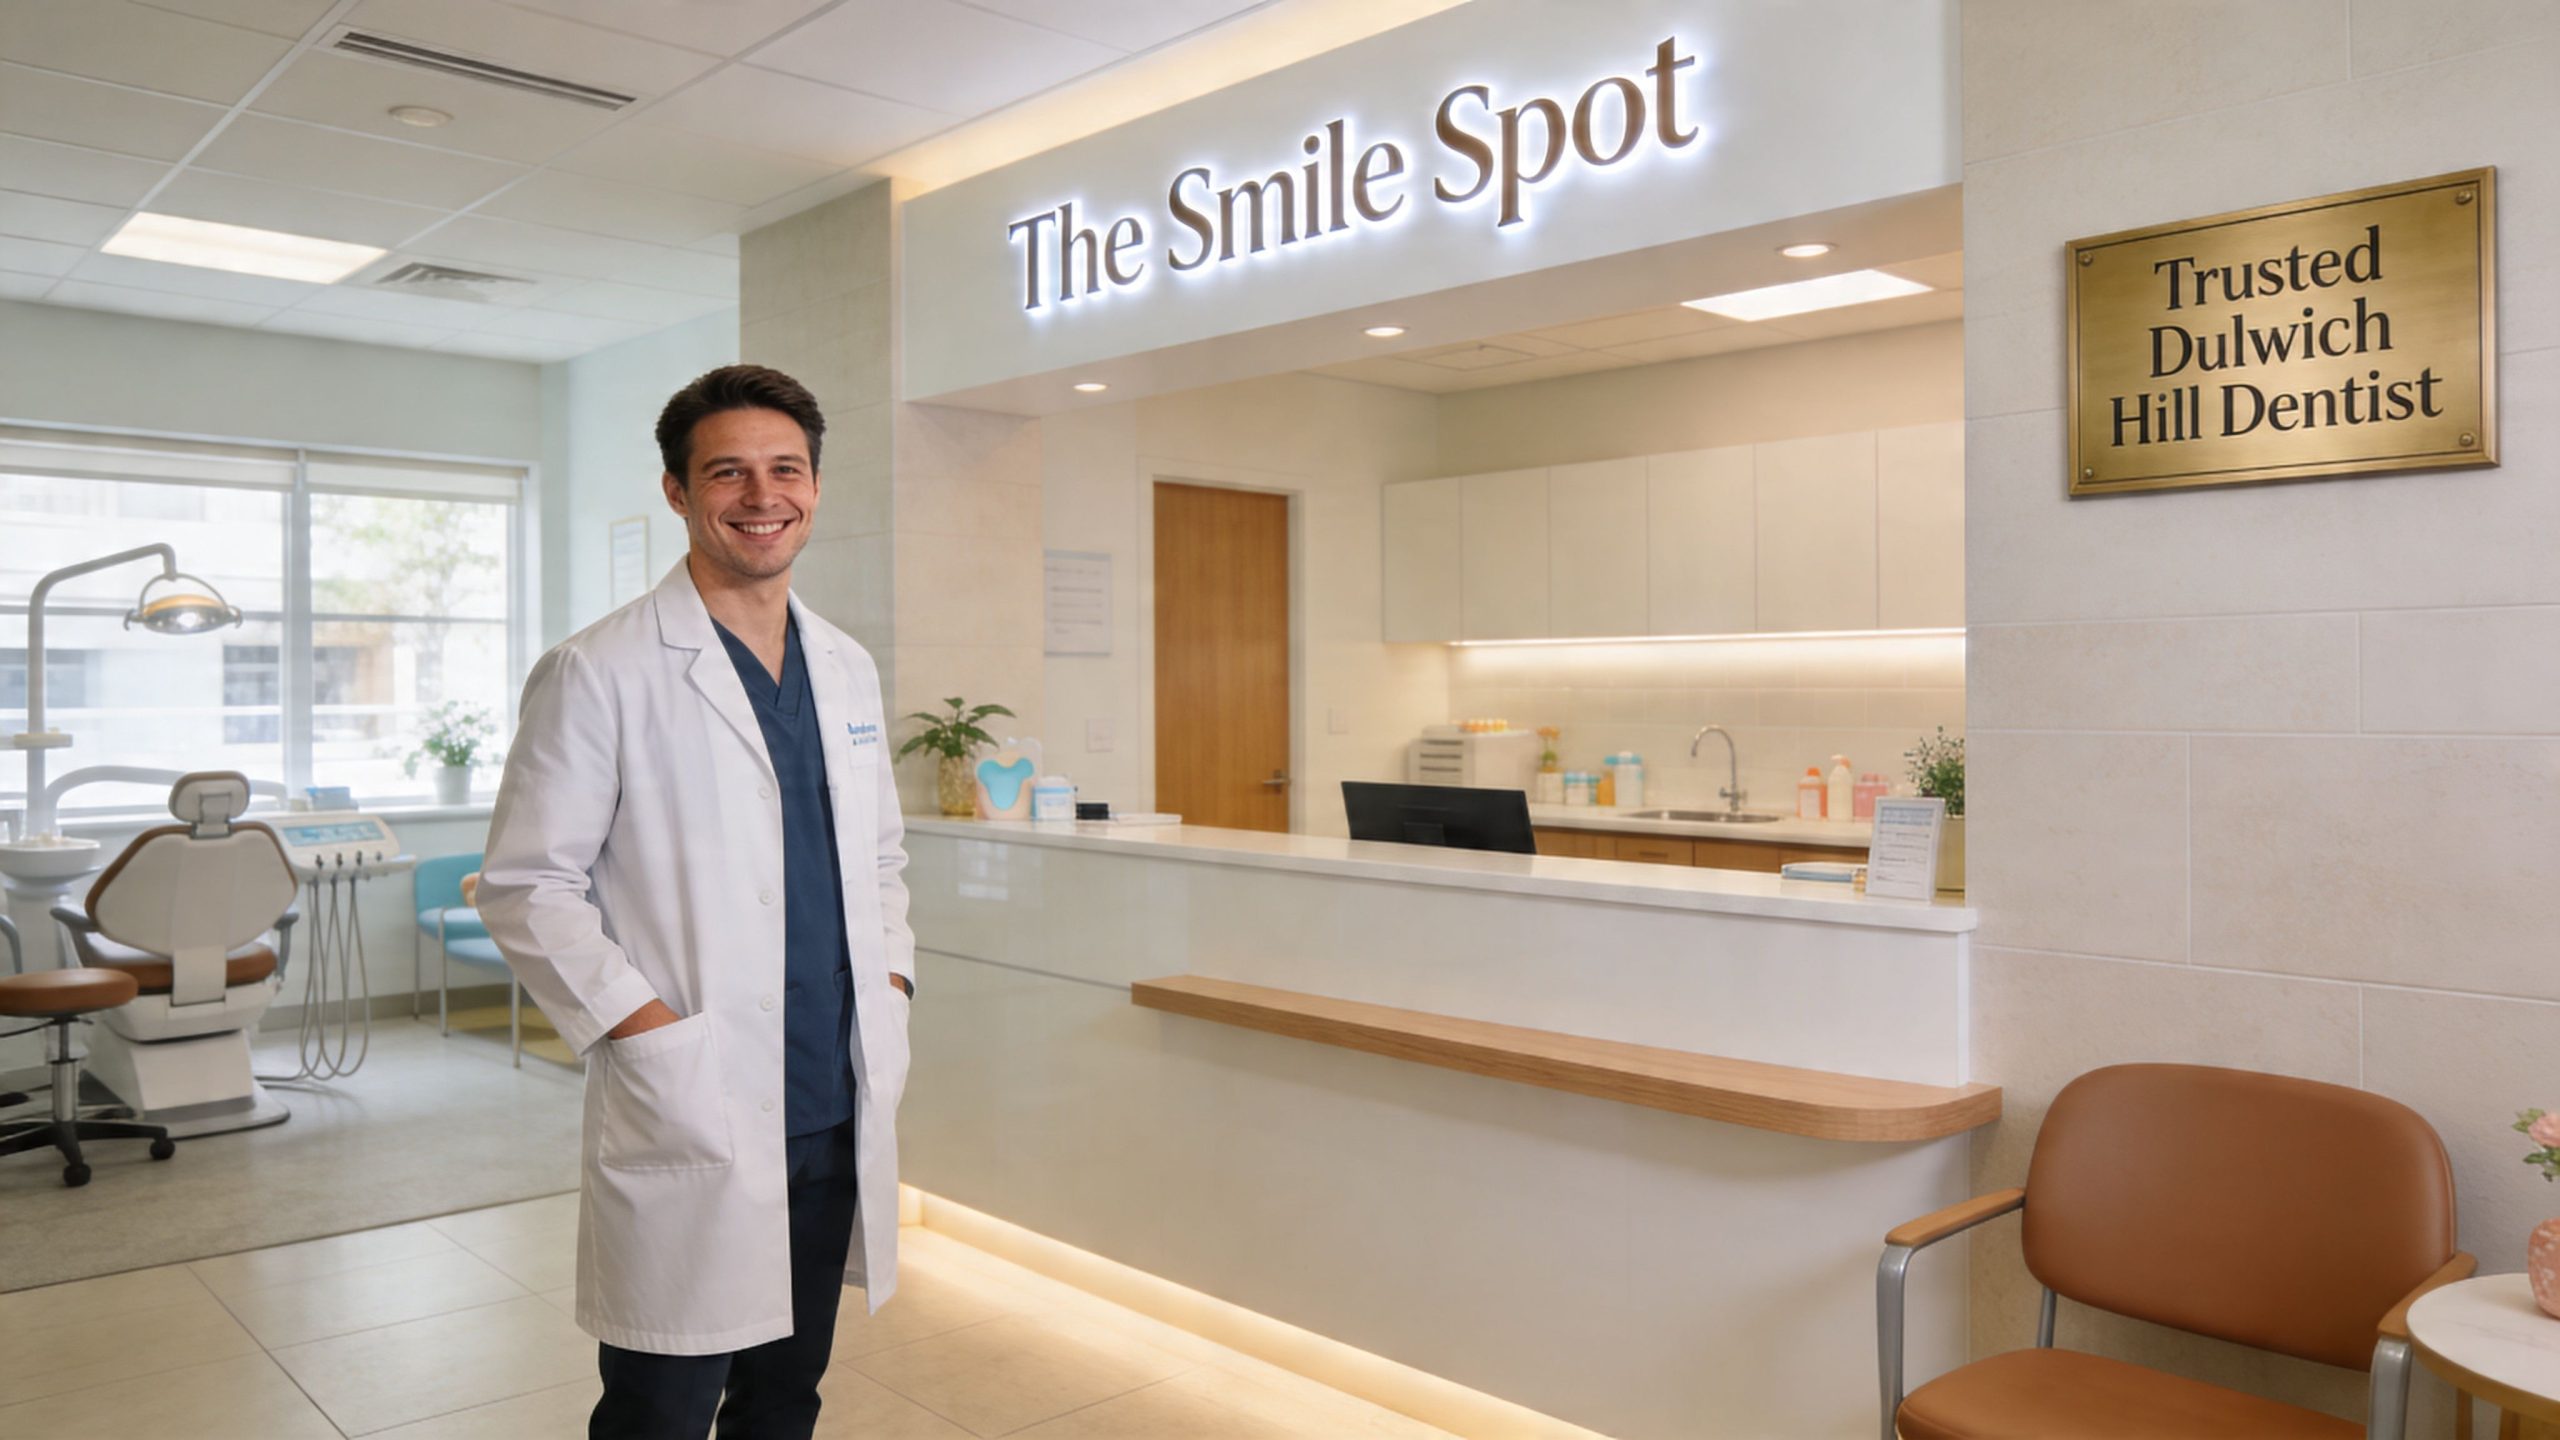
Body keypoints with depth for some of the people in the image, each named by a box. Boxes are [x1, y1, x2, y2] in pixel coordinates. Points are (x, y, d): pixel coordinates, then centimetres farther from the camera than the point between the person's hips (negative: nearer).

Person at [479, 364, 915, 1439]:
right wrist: (648, 1030, -16)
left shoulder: (846, 669, 11)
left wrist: (892, 980, 5)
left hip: (842, 1113, 6)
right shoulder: (599, 674, -8)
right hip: (689, 1127, -5)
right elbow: (526, 888, -9)